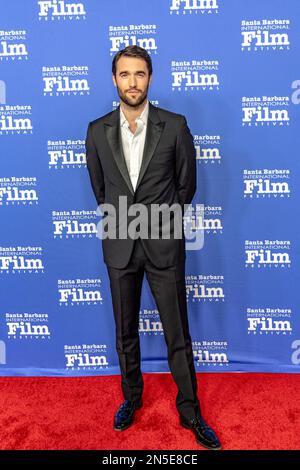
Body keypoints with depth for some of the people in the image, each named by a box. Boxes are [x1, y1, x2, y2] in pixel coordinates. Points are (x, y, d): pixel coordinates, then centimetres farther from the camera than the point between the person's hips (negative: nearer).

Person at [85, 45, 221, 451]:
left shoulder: (175, 126, -5)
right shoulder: (98, 131, 1)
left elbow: (187, 184, 4)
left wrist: (159, 218, 10)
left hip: (164, 244, -2)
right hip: (119, 245, 2)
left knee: (178, 334, 7)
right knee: (125, 332, 16)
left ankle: (190, 411, 26)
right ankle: (131, 397, 38)